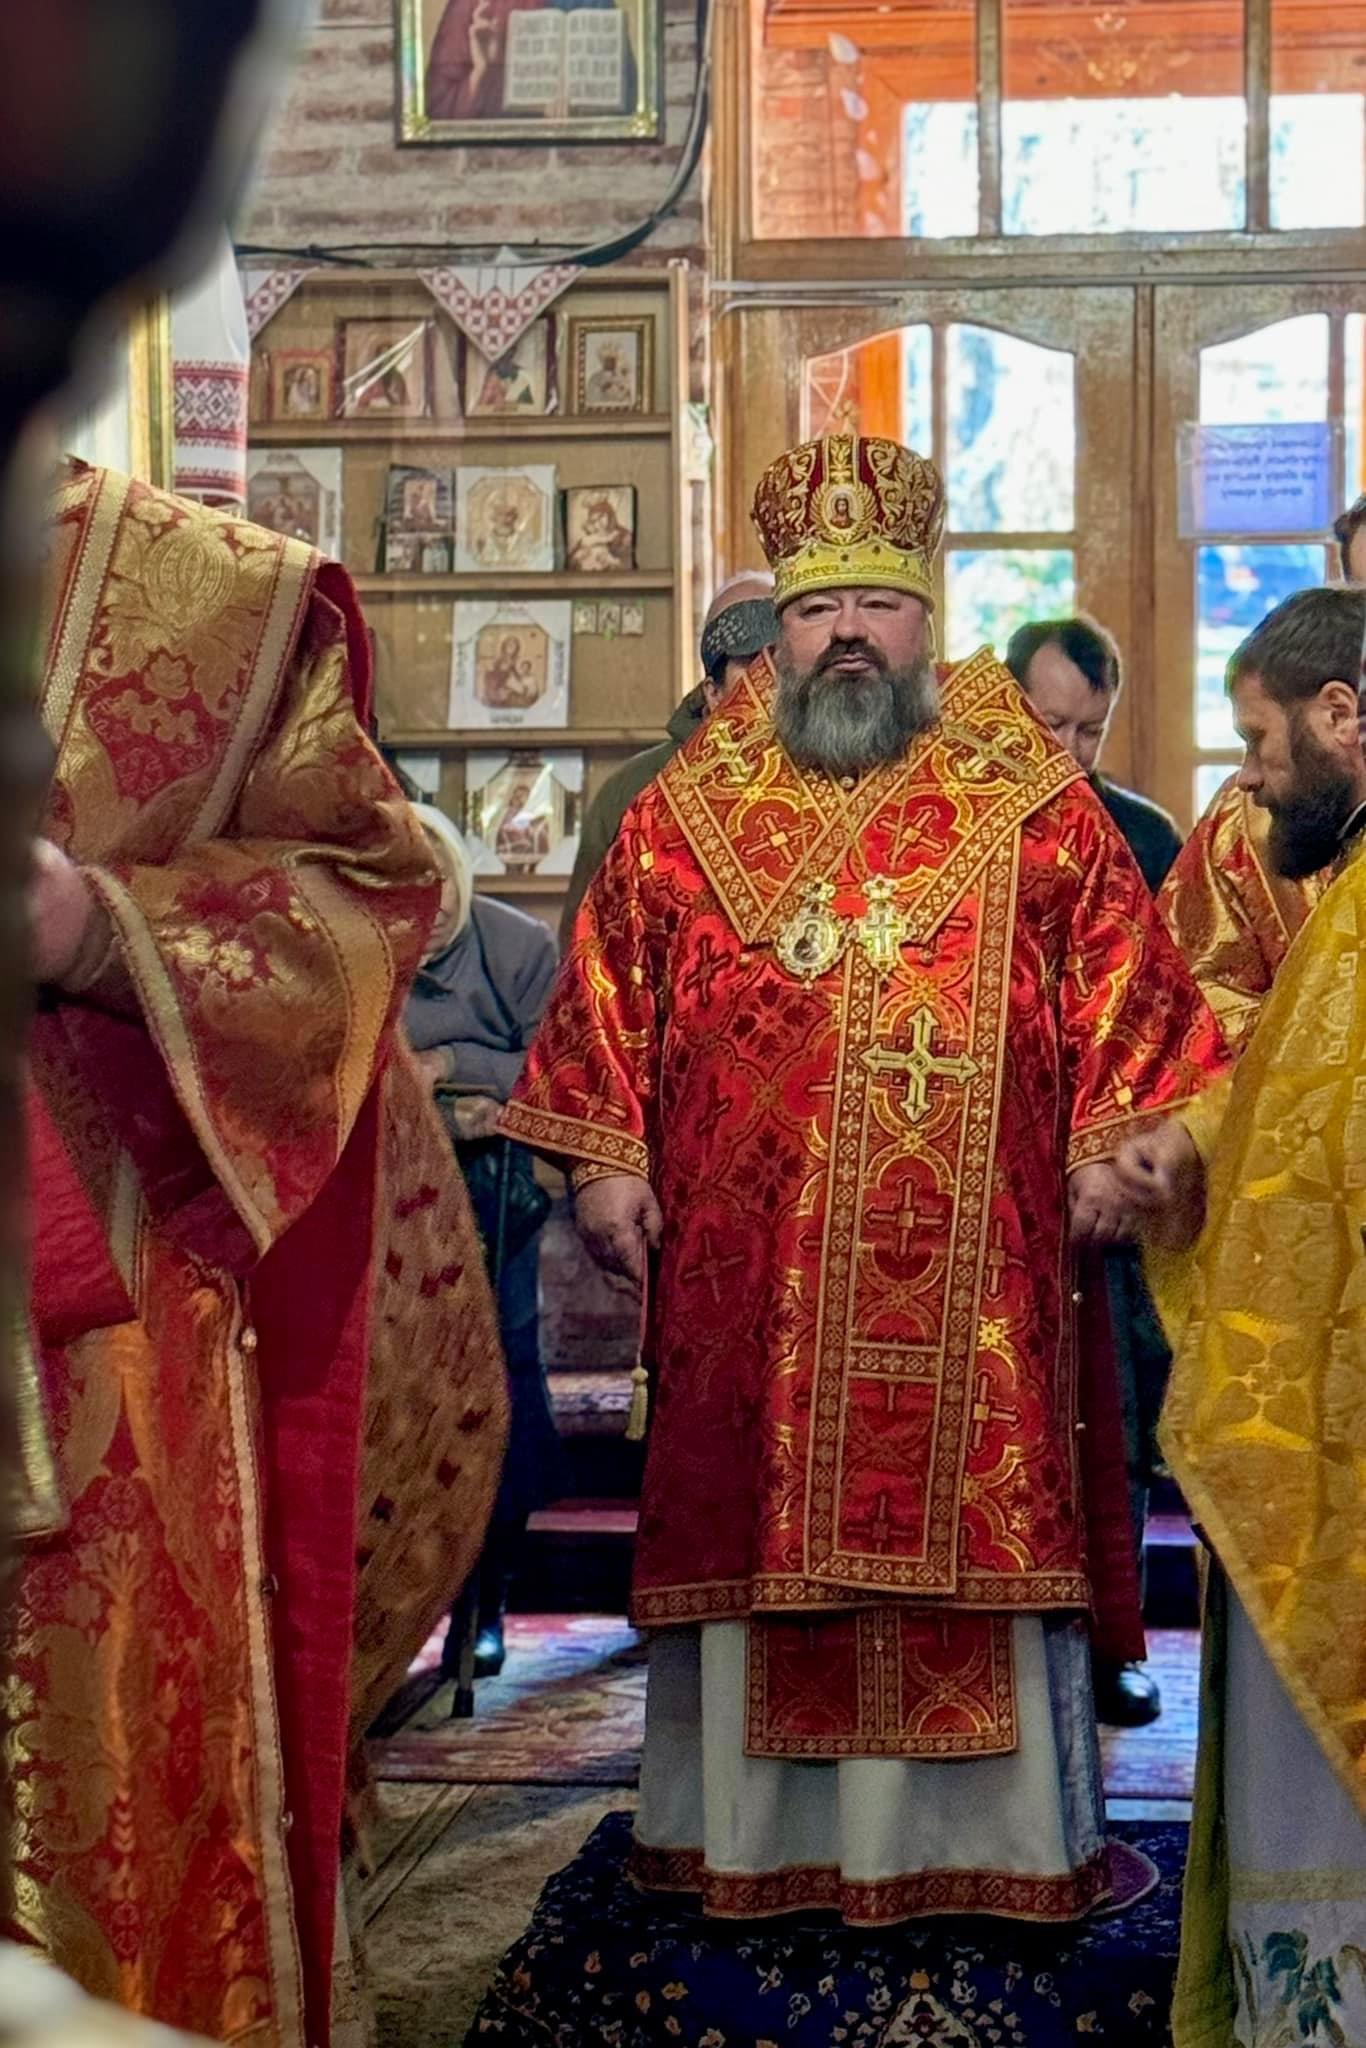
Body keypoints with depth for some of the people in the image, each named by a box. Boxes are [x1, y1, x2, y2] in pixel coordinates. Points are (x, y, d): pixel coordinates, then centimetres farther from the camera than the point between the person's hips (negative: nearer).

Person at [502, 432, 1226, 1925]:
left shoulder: (1030, 801, 6)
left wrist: (1104, 1145, -3)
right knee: (758, 1522, 5)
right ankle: (753, 1828, 18)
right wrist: (606, 1160, 3)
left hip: (970, 1270, -1)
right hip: (745, 1268, 1)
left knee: (968, 1520, 1)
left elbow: (1122, 975, 5)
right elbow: (608, 984, 10)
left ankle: (990, 1829, 14)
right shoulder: (687, 810, 9)